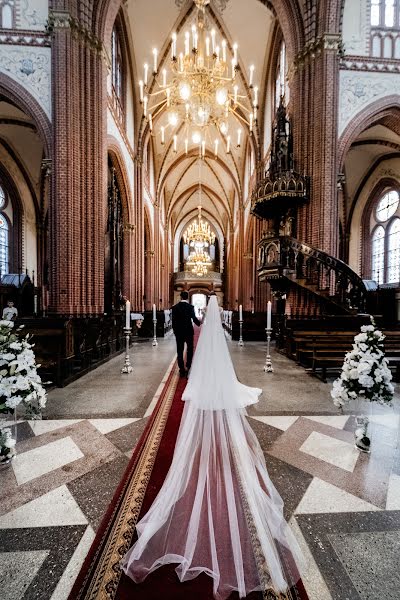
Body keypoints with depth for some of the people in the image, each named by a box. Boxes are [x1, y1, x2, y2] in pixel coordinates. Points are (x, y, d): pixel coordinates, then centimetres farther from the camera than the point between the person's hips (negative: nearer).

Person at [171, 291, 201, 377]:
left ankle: (182, 370, 12)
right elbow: (194, 318, -11)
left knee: (180, 351, 8)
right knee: (190, 350, 14)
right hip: (189, 331, -1)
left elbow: (173, 320, -1)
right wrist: (199, 324, 8)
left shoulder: (175, 307, -3)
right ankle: (188, 368, 13)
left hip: (178, 331, 1)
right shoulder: (190, 307, -9)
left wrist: (175, 330, 12)